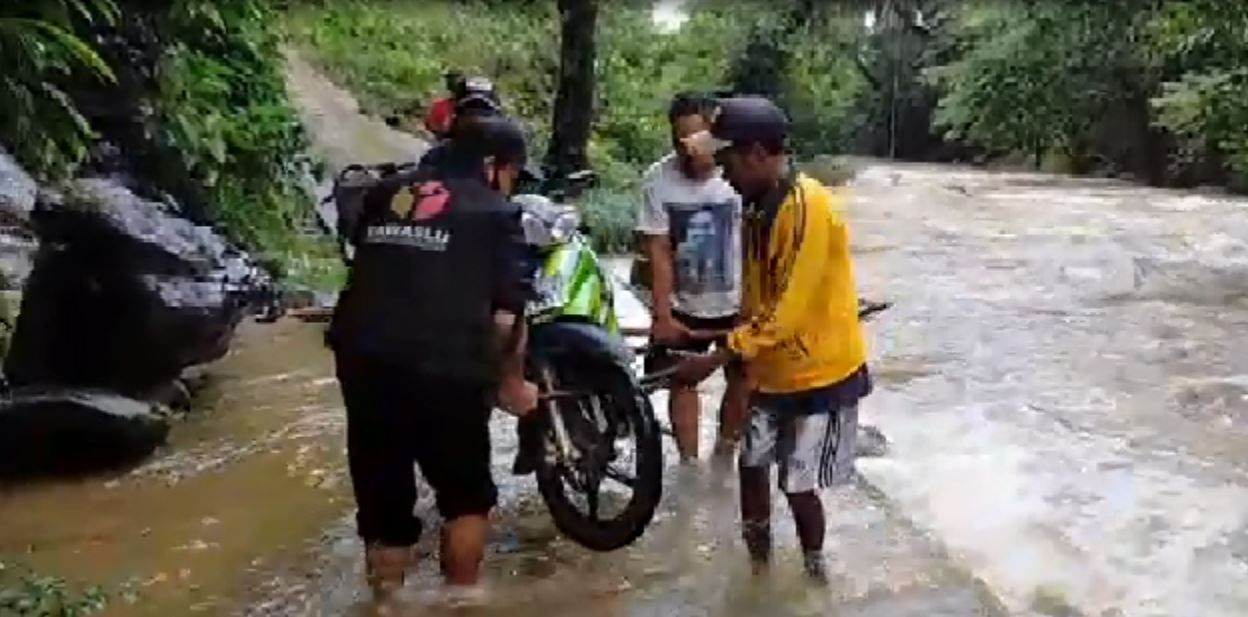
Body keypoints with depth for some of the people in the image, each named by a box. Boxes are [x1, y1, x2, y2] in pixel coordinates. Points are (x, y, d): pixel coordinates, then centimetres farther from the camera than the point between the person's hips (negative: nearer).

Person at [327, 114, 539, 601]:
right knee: (467, 496, 18)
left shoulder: (383, 195, 20)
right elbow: (507, 313, -2)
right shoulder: (497, 213, 5)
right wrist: (512, 383, 12)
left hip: (362, 360, 5)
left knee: (382, 501, 17)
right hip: (444, 368, -4)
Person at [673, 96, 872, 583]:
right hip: (773, 369, 9)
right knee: (752, 463, 16)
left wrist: (714, 359, -27)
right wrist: (721, 335, 6)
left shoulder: (806, 207, -24)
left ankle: (813, 569, 26)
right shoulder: (759, 205, 5)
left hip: (819, 373, -9)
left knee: (798, 485, 2)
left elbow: (786, 312, -27)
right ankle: (757, 556, 34)